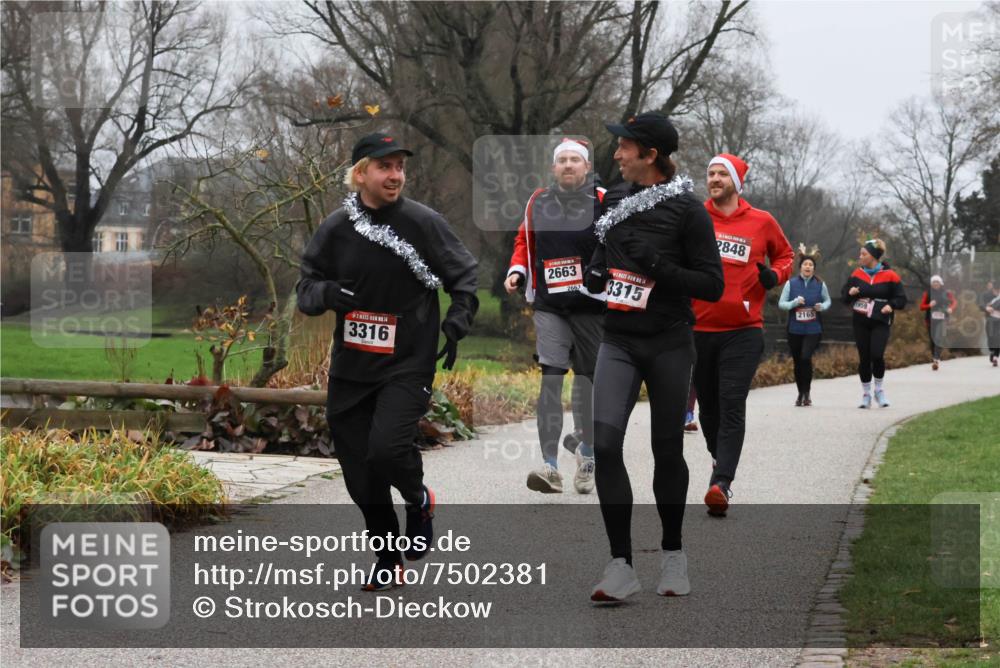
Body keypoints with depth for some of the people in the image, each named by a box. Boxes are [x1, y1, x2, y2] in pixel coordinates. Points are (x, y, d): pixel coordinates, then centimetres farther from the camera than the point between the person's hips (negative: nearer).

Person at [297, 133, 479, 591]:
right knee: (360, 474, 6)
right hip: (350, 369, 4)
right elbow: (305, 287, 6)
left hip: (408, 365, -3)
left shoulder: (423, 223, -5)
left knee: (387, 447, -24)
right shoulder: (336, 229, 1)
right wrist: (325, 293, -16)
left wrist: (455, 323, -10)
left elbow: (465, 275, 4)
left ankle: (419, 501, 10)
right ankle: (388, 561, 26)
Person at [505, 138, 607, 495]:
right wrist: (517, 271, 5)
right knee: (550, 378, -11)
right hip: (549, 305, 2)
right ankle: (550, 467, -14)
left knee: (587, 379, 9)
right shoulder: (538, 202, 9)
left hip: (592, 305, -2)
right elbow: (524, 241, 22)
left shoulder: (603, 201, -3)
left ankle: (586, 452, 32)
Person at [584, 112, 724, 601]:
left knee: (667, 449, 7)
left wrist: (658, 267, -20)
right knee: (605, 442, -13)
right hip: (618, 342, 4)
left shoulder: (686, 209, -7)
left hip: (669, 344, -4)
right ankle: (621, 566, -11)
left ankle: (672, 555, 27)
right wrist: (594, 272, 4)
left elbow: (712, 285, -9)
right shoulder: (615, 201, 9)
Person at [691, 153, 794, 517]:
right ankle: (720, 461, 35)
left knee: (732, 408, -13)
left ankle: (720, 483, -19)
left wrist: (775, 275, -2)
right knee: (708, 408, 12)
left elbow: (785, 254, 19)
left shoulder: (762, 222, 3)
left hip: (743, 332, -2)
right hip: (699, 329, 2)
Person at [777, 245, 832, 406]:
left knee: (806, 357, -19)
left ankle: (806, 393, -5)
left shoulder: (820, 285, 2)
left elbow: (828, 301, 17)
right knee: (797, 361, 9)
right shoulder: (791, 283, 0)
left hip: (813, 330, -1)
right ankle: (800, 393, 27)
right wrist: (794, 303, -16)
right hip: (794, 330, 1)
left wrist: (822, 306, -5)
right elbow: (781, 304, 2)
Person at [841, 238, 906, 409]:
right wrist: (850, 293, -8)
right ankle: (866, 395, 16)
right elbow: (844, 296, 14)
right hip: (860, 322, 3)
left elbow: (901, 298, 2)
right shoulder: (857, 275, 6)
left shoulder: (890, 276, -4)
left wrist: (891, 306, -17)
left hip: (881, 323, -3)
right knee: (864, 358, 4)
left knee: (877, 355, -17)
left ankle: (879, 390, 6)